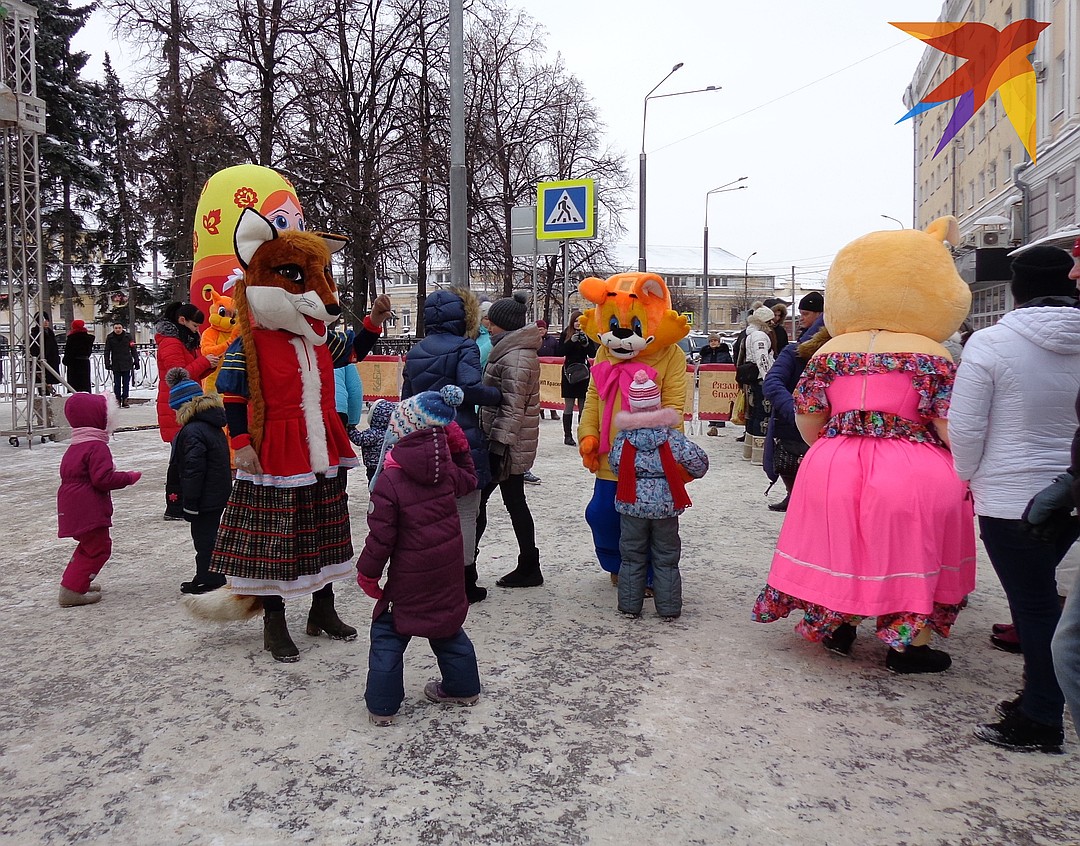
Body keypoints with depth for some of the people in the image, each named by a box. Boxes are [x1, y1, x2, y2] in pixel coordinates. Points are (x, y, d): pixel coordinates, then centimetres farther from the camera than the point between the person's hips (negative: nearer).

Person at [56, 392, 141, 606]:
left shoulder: (75, 445, 15)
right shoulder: (97, 446, -17)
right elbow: (103, 478, -24)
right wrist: (129, 477, -11)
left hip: (73, 506, 10)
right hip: (88, 510, -10)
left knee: (89, 545, 26)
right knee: (98, 547, -1)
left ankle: (72, 583, 33)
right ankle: (72, 590, -1)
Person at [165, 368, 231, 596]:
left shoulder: (192, 431, -20)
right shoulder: (214, 425, 10)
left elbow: (193, 471, -22)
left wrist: (190, 504, -15)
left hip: (205, 498, -9)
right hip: (219, 494, 9)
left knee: (203, 537, 1)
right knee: (210, 534, 18)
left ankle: (207, 579, 10)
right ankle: (212, 578, 27)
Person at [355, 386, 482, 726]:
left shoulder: (389, 482, -19)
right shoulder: (447, 471, -3)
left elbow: (381, 538, -17)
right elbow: (468, 479, 22)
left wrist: (367, 573, -3)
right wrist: (459, 446, 15)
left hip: (410, 577, -6)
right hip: (449, 572, 6)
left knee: (388, 635, 9)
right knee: (448, 628, 23)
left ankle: (381, 705, 14)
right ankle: (463, 687, 35)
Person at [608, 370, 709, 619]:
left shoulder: (624, 436, -6)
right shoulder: (672, 436, -9)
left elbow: (615, 464, -1)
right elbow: (699, 460, -8)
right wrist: (694, 473, 15)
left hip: (632, 504, 1)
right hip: (666, 505, 0)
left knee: (632, 557, 13)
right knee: (666, 559, 12)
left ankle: (630, 606, 18)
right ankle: (668, 608, 17)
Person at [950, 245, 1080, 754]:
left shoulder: (991, 342, -13)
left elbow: (965, 428, -11)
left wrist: (968, 475, 6)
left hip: (1011, 498, -5)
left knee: (1033, 605, 2)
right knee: (1038, 597, 19)